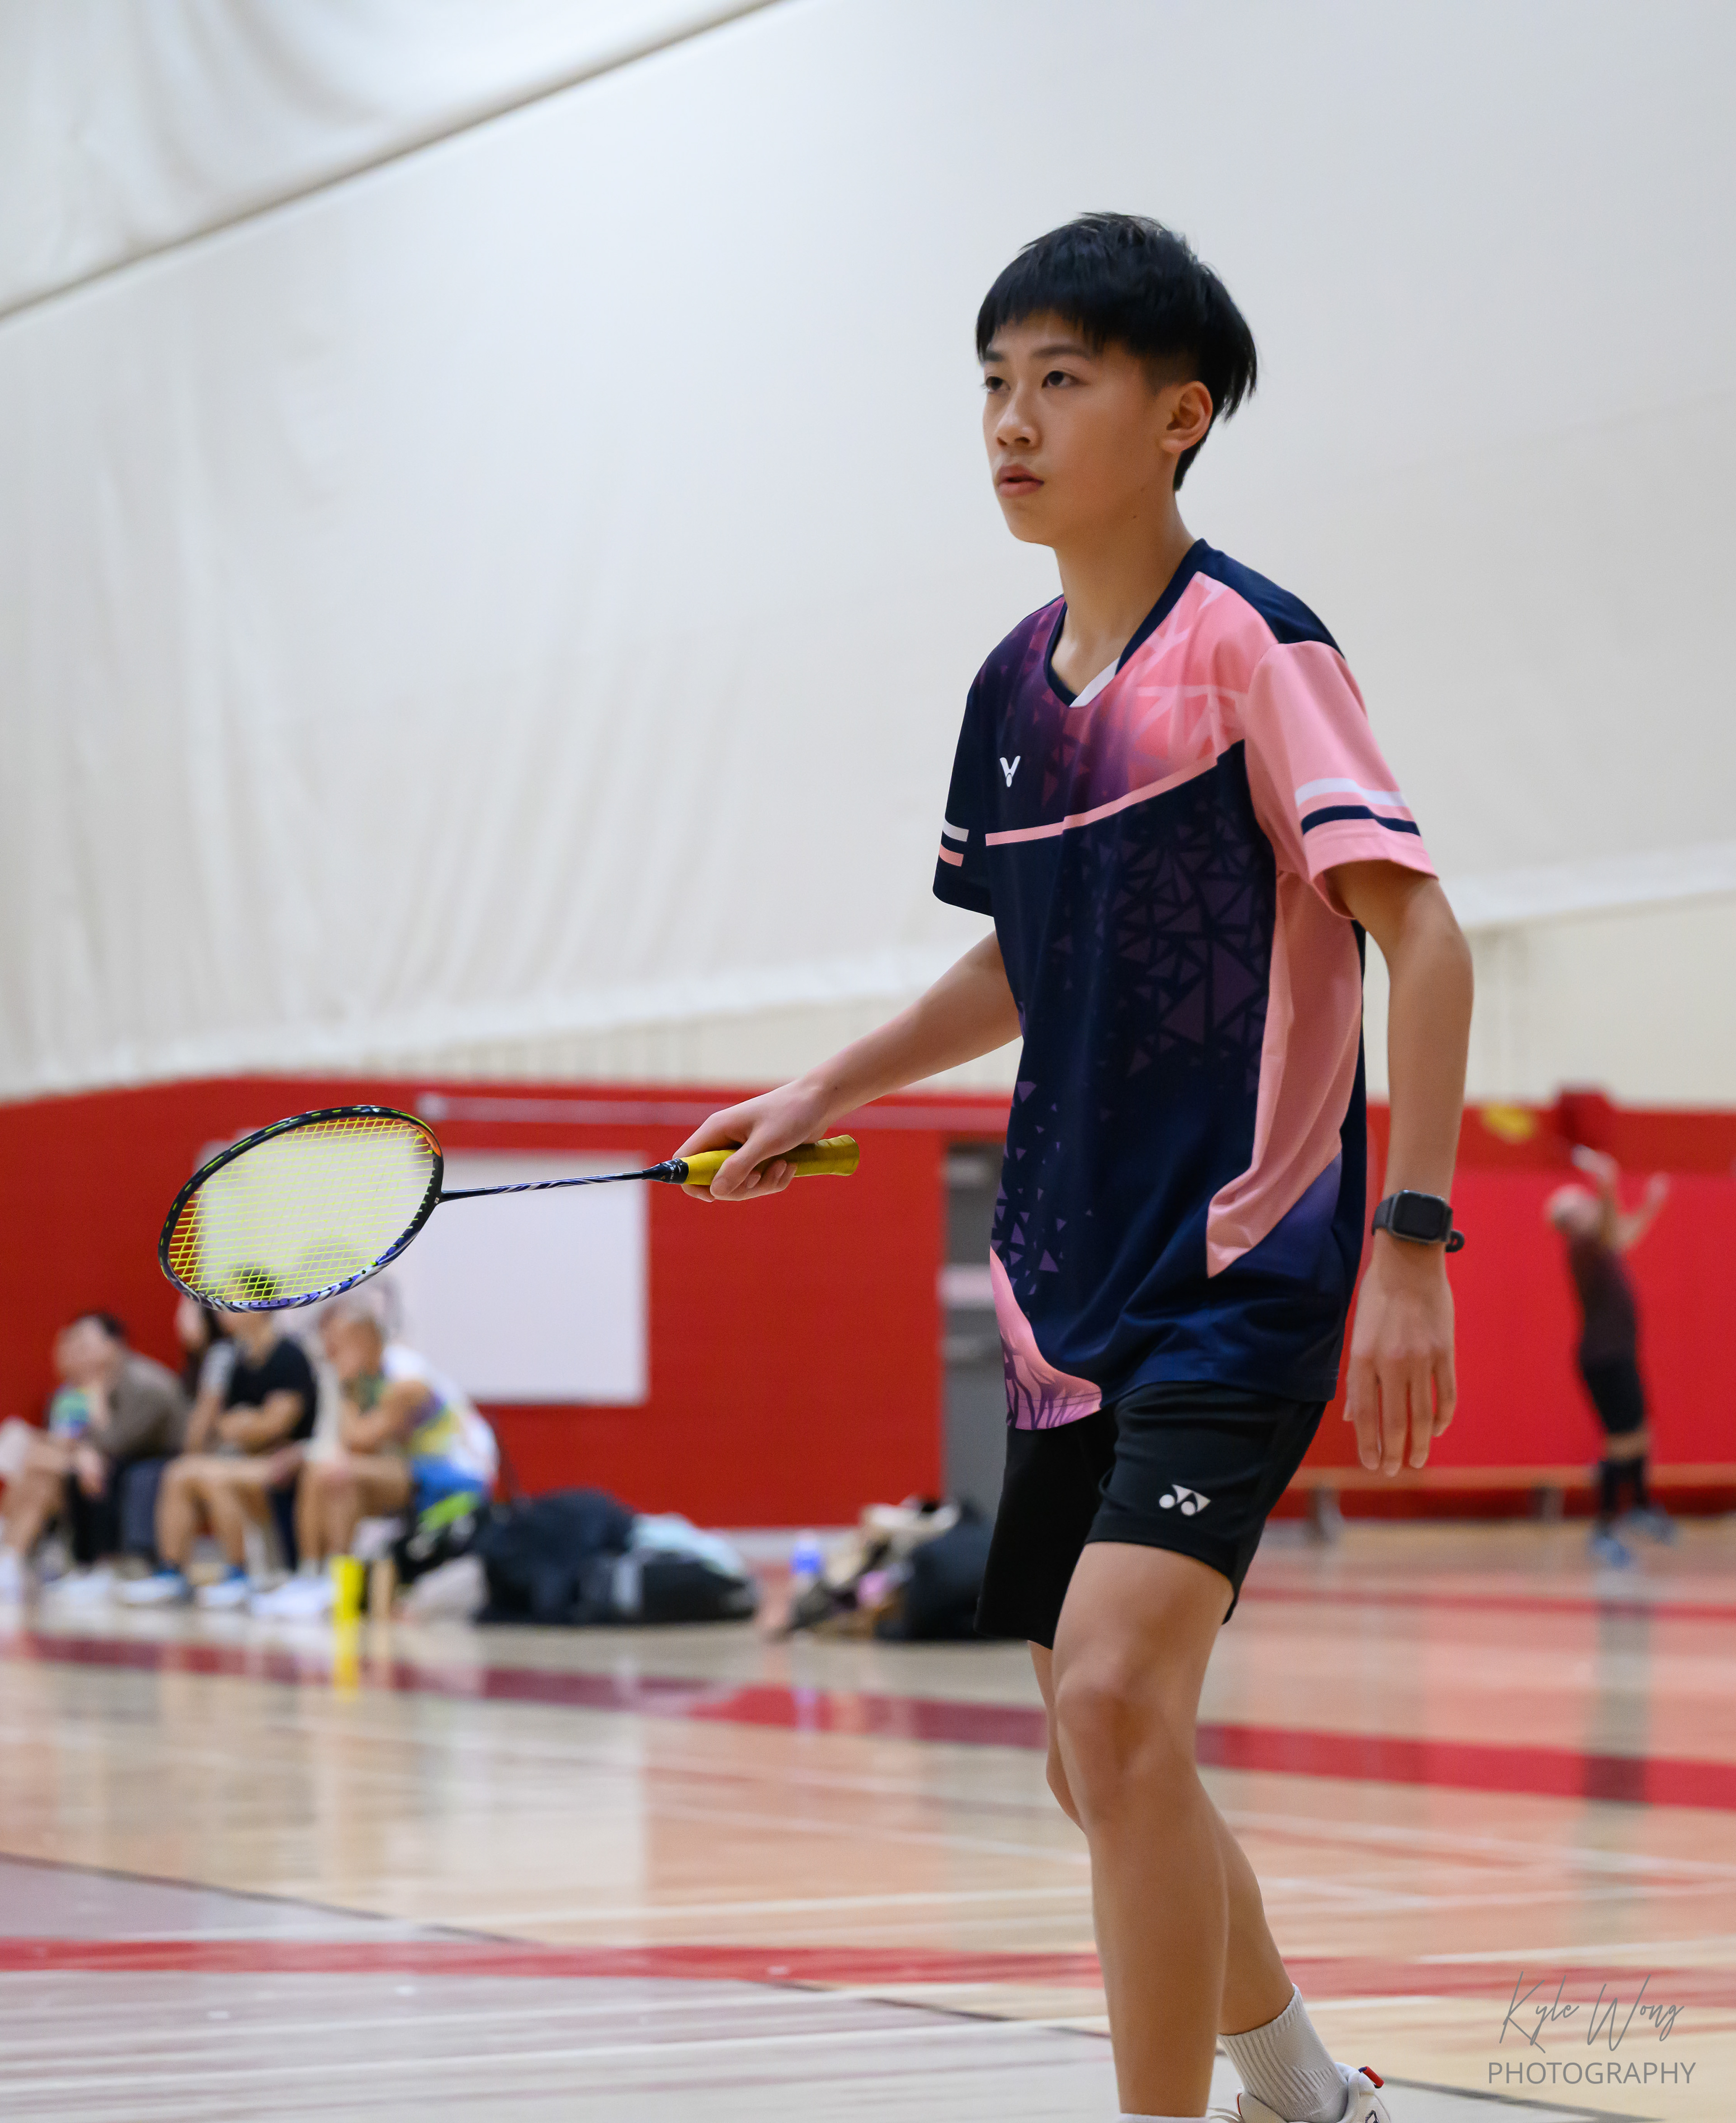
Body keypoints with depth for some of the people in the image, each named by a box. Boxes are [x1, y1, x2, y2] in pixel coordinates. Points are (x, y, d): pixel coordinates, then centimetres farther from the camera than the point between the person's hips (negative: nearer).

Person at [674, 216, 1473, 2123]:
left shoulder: (1247, 644, -10)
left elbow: (1419, 934, -15)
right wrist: (832, 1089, 15)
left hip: (1243, 1269, -7)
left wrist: (1412, 1244, -21)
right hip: (1068, 1287, 8)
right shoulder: (1013, 686, 10)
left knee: (1116, 1699, -23)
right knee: (1102, 1767, 12)